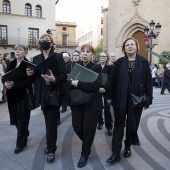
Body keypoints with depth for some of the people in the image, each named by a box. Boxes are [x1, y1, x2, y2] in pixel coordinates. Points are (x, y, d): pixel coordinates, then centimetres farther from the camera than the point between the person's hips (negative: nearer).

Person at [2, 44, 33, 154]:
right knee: (15, 117, 14)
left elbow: (28, 81, -20)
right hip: (12, 95, 6)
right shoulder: (11, 64, 9)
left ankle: (21, 144, 19)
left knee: (22, 119, 3)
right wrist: (5, 83, -16)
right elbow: (4, 77, 5)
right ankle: (25, 133, 41)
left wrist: (14, 84, -28)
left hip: (23, 95, -6)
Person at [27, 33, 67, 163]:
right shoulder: (36, 58, 11)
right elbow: (34, 77, 11)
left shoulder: (58, 57, -3)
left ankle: (51, 150, 14)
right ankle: (51, 145, 31)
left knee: (51, 122, -1)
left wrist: (54, 79, -27)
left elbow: (64, 75, -10)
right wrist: (30, 74, -10)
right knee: (49, 121, 13)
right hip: (42, 94, 4)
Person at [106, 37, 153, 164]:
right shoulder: (119, 62, 3)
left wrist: (148, 98, -4)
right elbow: (113, 80, 4)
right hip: (120, 98, 0)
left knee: (133, 124, 12)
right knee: (119, 124, 3)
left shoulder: (144, 62, 1)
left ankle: (128, 146, 35)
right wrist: (110, 96, 2)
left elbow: (148, 81, 0)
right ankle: (116, 153, 10)